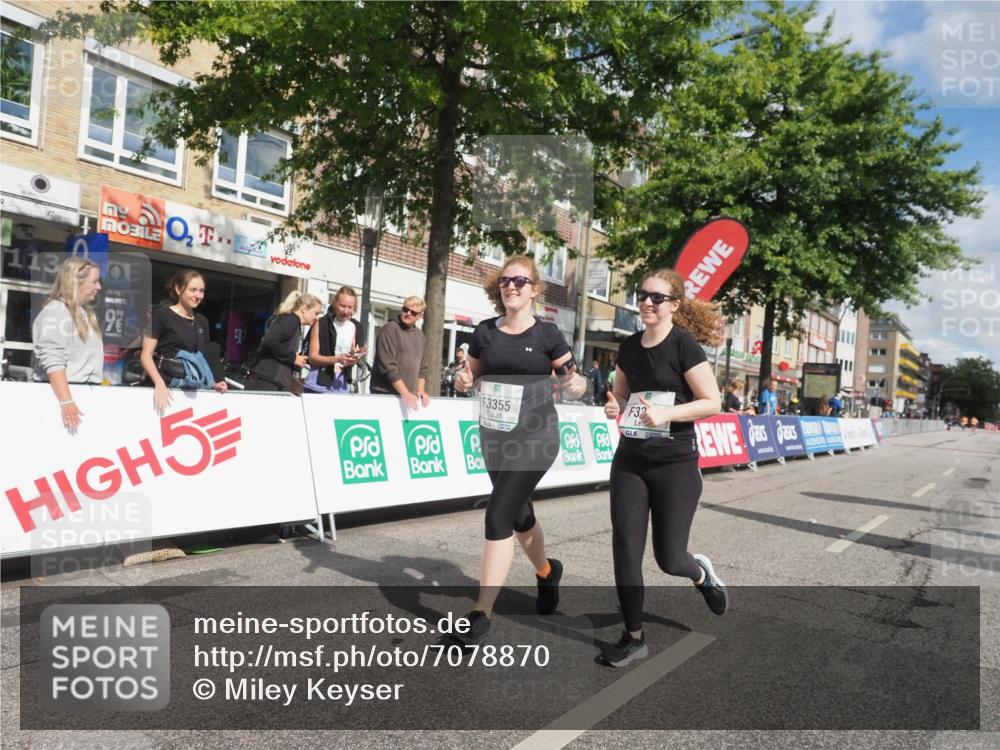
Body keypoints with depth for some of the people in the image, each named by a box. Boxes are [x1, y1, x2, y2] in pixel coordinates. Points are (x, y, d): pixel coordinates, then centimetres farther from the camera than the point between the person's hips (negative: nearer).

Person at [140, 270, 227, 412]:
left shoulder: (202, 321, 17)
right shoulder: (161, 314, -2)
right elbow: (146, 355, -8)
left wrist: (214, 383, -1)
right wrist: (159, 384, -23)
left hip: (196, 384, 6)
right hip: (169, 380, -6)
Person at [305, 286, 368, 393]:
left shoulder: (357, 328, 7)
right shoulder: (321, 324, -2)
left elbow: (354, 359, 6)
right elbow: (312, 357, -6)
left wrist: (354, 358, -18)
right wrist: (337, 359, -21)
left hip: (342, 388, 3)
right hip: (318, 386, -2)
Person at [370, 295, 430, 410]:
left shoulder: (419, 334, 14)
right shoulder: (390, 329, -8)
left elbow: (422, 366, 17)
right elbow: (387, 366, -16)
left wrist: (420, 390, 2)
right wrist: (405, 393, -17)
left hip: (410, 396, 6)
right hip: (385, 394, -6)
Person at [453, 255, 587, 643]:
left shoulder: (547, 333, -7)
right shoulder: (485, 331, 3)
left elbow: (574, 383, -3)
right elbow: (472, 375, 12)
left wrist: (576, 384, -26)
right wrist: (463, 380, -10)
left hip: (534, 438, -5)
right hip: (493, 437, 5)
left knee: (497, 515, -14)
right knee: (518, 515, 20)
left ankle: (481, 614, -4)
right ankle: (547, 572, 50)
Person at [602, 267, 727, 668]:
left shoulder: (684, 344, -11)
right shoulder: (629, 346, 6)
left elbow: (713, 402, -13)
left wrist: (666, 414, -27)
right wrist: (614, 407, -4)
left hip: (675, 463, -5)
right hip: (630, 460, 5)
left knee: (668, 558, 2)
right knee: (625, 550, 0)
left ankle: (702, 572, 38)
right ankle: (634, 636, 15)